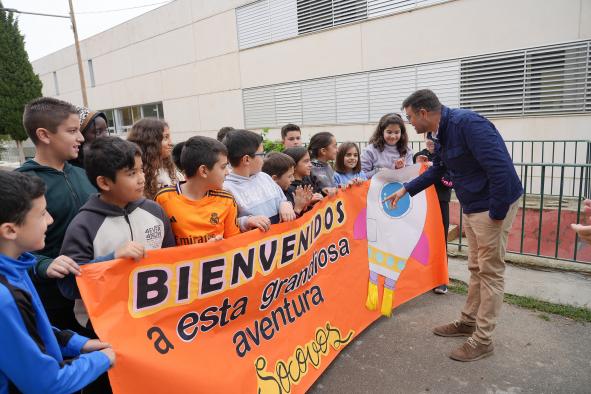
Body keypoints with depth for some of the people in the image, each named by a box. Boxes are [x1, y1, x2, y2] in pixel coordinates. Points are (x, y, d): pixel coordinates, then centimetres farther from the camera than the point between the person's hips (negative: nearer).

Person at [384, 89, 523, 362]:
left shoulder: (467, 123, -25)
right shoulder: (438, 134, 4)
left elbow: (501, 168, -28)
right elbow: (437, 170, 21)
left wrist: (497, 214, -22)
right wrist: (405, 190, 19)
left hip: (493, 206, -9)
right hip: (472, 206, 9)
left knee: (490, 271, 1)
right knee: (476, 268, 18)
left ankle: (483, 339, 13)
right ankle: (468, 322, 33)